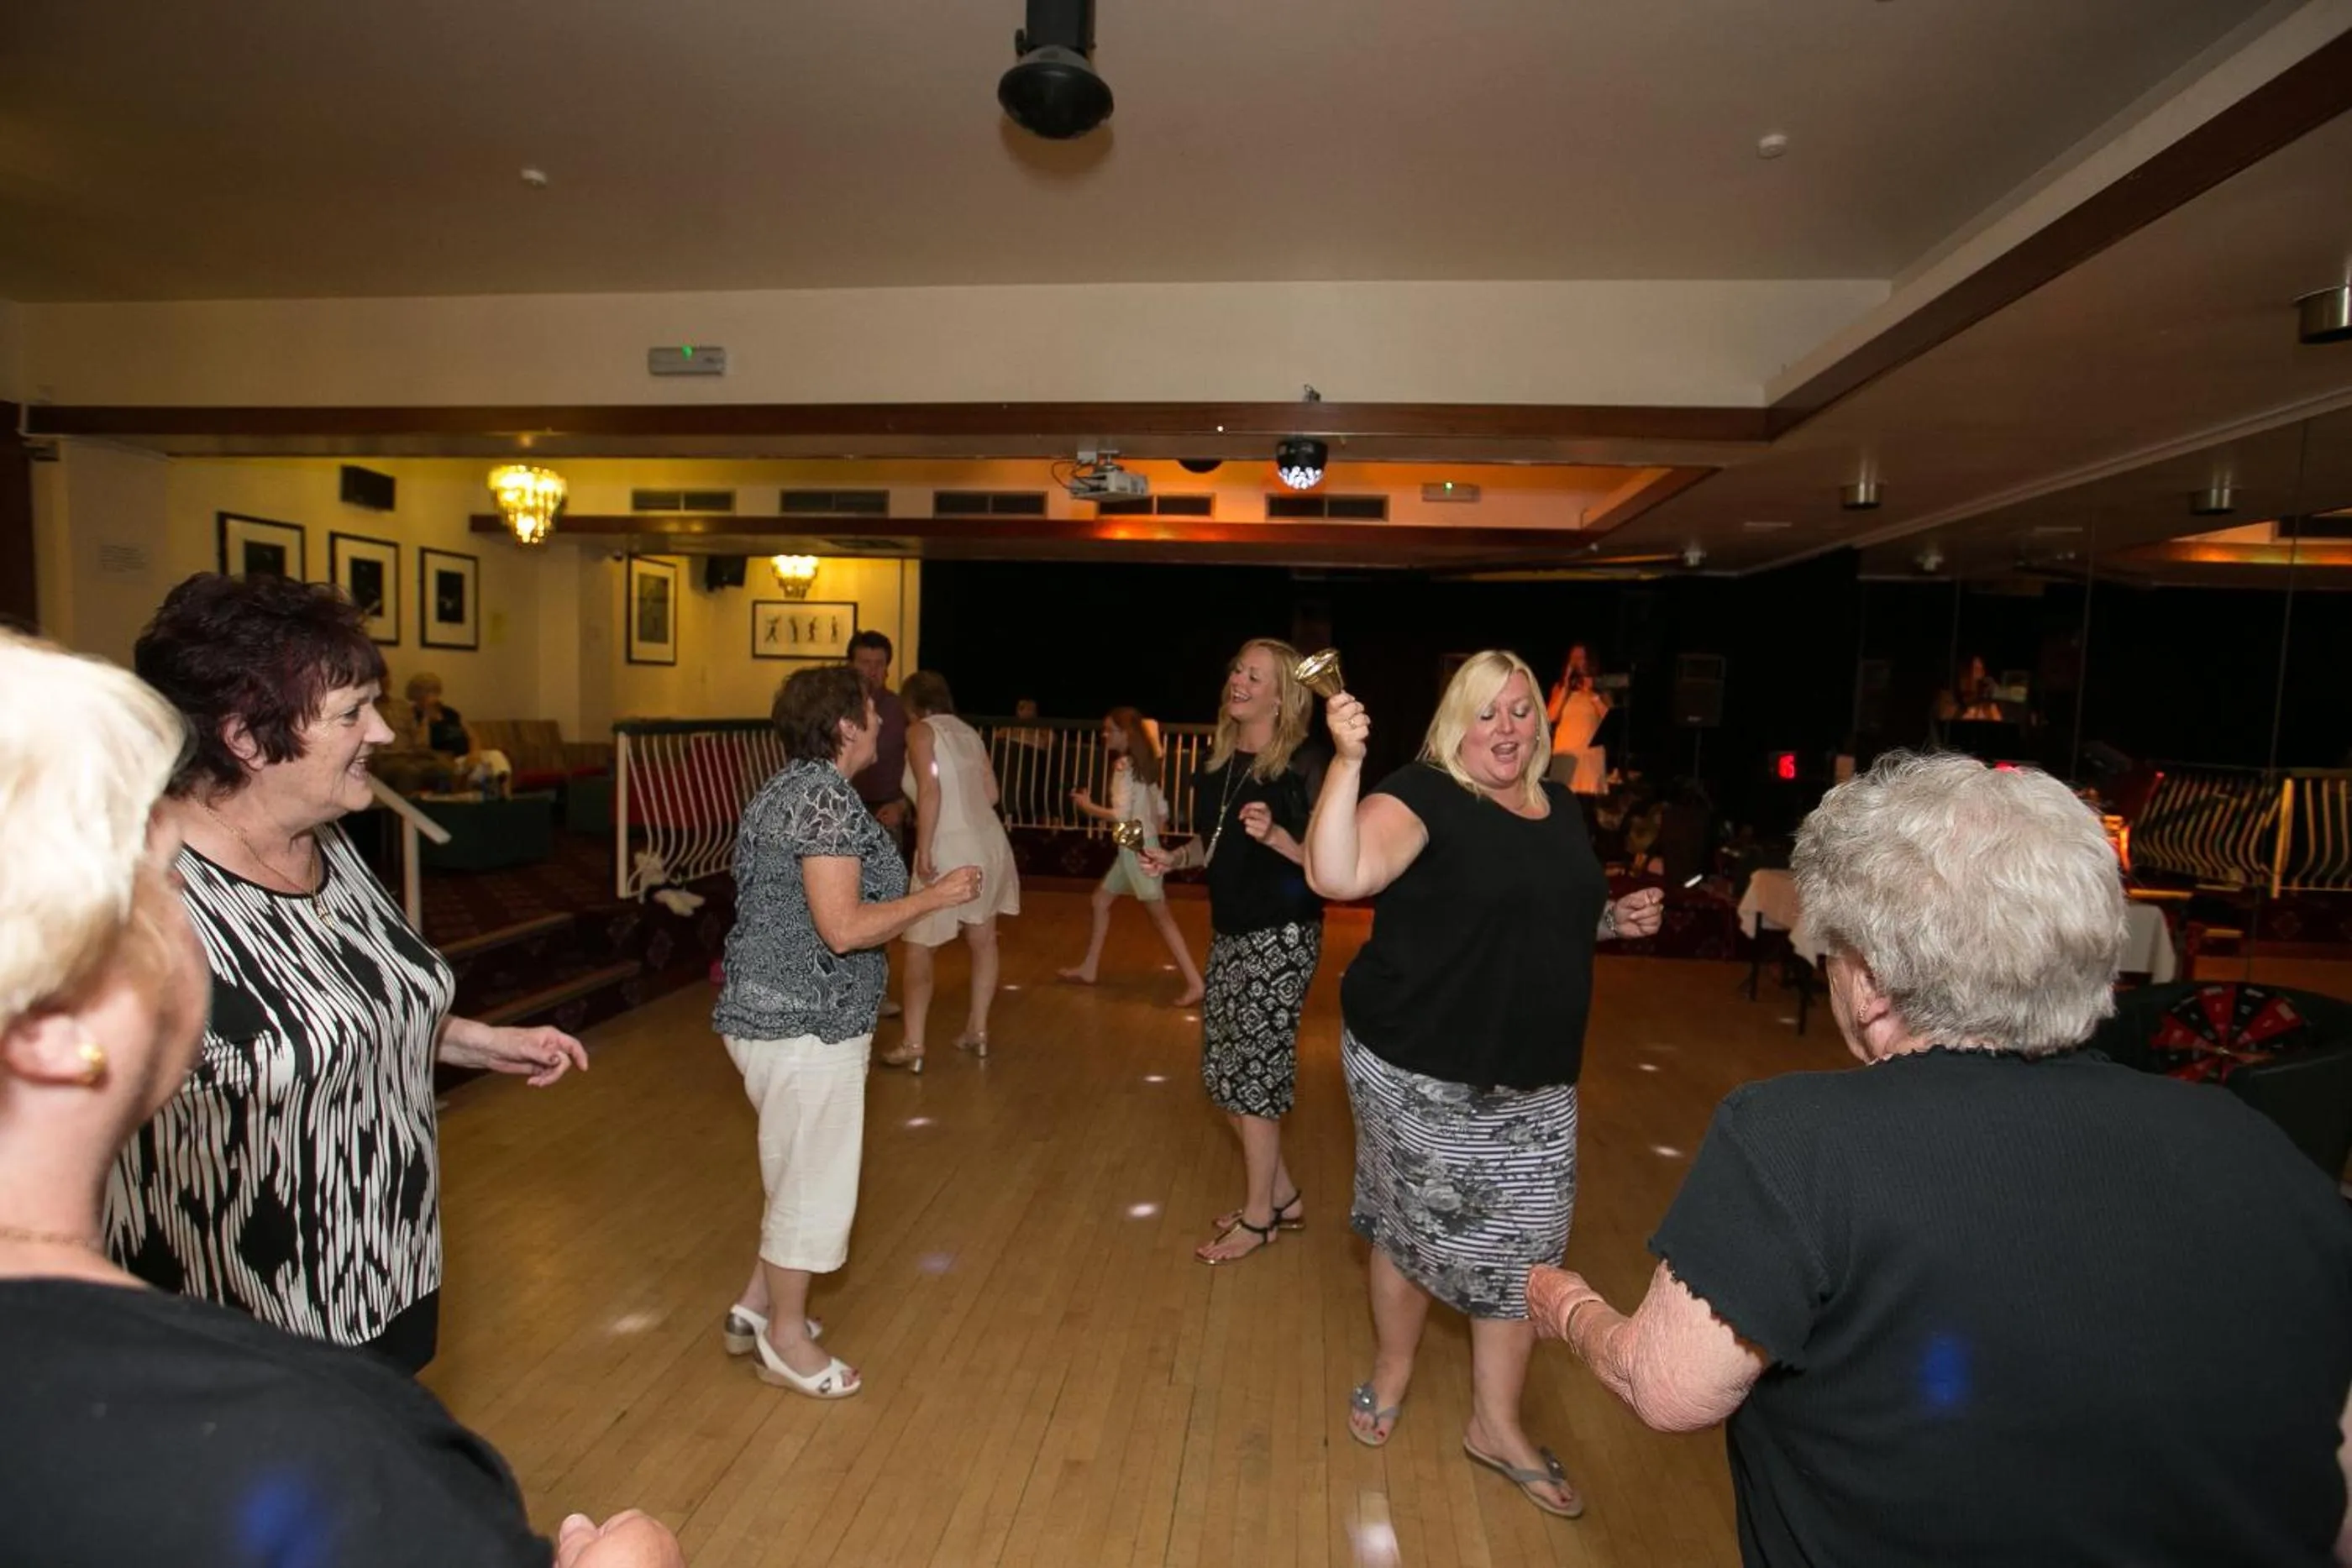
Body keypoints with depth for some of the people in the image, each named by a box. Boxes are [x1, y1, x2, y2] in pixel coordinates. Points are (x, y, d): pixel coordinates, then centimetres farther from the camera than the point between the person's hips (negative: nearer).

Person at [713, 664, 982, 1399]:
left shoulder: (790, 786, 11)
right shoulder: (825, 796, -21)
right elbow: (843, 927, -26)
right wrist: (938, 896, -16)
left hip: (771, 1008, 10)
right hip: (804, 1022, -10)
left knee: (798, 1172, 24)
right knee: (814, 1183, 7)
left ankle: (756, 1307, 39)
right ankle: (787, 1341, 26)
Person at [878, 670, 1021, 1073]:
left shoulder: (920, 731, -4)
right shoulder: (969, 731, 14)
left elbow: (930, 791, -17)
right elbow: (991, 793, 12)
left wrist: (924, 850, -16)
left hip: (951, 848, -7)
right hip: (990, 842, 7)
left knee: (919, 947, 5)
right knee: (983, 941, 17)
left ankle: (913, 1046, 8)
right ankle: (978, 1032, 28)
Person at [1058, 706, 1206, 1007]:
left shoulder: (1124, 766, -15)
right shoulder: (1144, 765, 11)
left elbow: (1121, 815, -22)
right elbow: (1162, 811, 12)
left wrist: (1087, 806, -9)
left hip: (1137, 849, -10)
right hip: (1137, 847, 10)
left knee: (1160, 916, -6)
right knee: (1100, 901, 18)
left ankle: (1195, 983, -4)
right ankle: (1089, 968, 26)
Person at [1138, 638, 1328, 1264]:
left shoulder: (1303, 766, -15)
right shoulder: (1221, 759, 6)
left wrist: (1275, 835, -32)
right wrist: (1175, 857, 1)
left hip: (1282, 936, -8)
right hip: (1229, 931, 8)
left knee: (1252, 1071, 1)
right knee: (1223, 1069, 14)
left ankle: (1259, 1216, 22)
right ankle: (1282, 1196, 33)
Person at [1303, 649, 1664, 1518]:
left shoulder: (1563, 810, 7)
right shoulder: (1423, 795, -15)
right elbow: (1338, 875, -33)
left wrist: (1615, 918, 4)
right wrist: (1348, 761, -42)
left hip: (1533, 1080, 6)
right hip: (1421, 1073, -5)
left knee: (1519, 1244, 13)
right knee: (1414, 1226, 13)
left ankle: (1496, 1424, 34)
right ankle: (1392, 1372, 41)